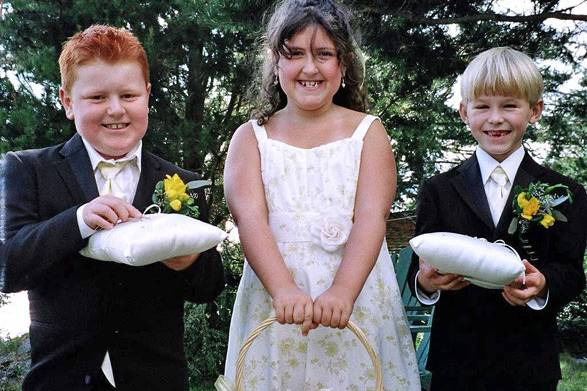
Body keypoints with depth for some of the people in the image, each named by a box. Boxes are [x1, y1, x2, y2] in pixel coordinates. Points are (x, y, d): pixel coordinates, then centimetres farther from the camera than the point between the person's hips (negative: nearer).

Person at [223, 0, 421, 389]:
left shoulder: (369, 132, 4)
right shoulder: (250, 138, 5)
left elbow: (371, 218, -10)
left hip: (360, 306, 0)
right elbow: (249, 218, -10)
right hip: (275, 309, 1)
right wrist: (284, 290, -27)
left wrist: (342, 291, -26)